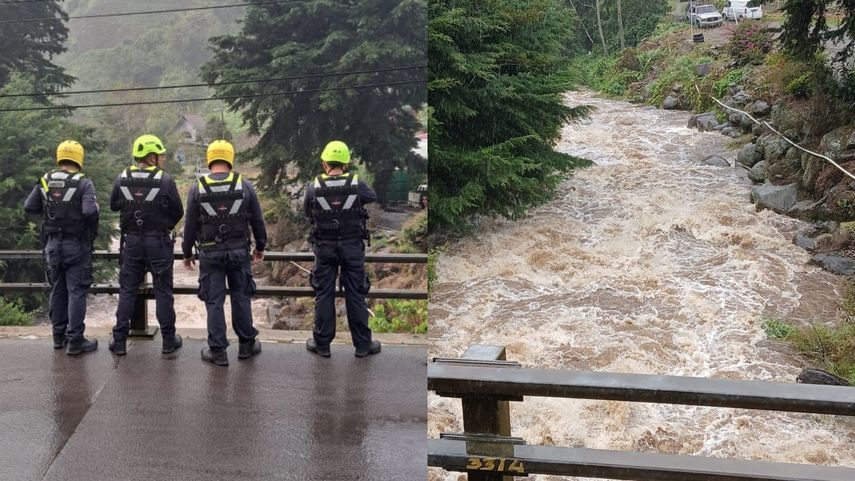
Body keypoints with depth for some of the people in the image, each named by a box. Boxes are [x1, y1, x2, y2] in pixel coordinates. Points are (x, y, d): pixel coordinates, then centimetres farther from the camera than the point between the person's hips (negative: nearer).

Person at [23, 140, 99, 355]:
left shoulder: (45, 181, 2)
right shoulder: (83, 184, -14)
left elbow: (28, 207, 4)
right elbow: (90, 211, -26)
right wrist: (96, 207, -4)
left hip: (53, 244, 5)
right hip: (77, 245, -5)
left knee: (57, 291, 16)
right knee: (76, 292, 0)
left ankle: (59, 336, 24)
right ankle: (75, 341, 1)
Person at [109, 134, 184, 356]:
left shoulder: (122, 179, -2)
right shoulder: (165, 180, -12)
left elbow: (114, 206, 12)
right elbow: (178, 211, -2)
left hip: (131, 240, 3)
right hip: (158, 241, -3)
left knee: (127, 291, 11)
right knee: (163, 291, 7)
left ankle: (120, 341, 12)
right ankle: (168, 340, 13)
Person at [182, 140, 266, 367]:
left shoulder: (197, 188, -4)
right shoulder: (244, 185, -3)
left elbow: (190, 225, 0)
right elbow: (257, 220, 4)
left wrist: (187, 253, 12)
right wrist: (260, 246, 18)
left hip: (210, 253, -1)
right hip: (239, 251, 1)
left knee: (214, 301, 5)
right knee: (241, 297, 13)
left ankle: (218, 351, 9)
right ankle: (247, 344, 22)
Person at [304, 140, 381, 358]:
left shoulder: (314, 187, -8)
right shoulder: (356, 185, -9)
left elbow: (307, 212, 8)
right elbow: (373, 196, 12)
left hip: (324, 248, 0)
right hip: (352, 247, 0)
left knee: (324, 295, 9)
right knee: (355, 295, 7)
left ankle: (322, 343, 15)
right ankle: (362, 344, 14)